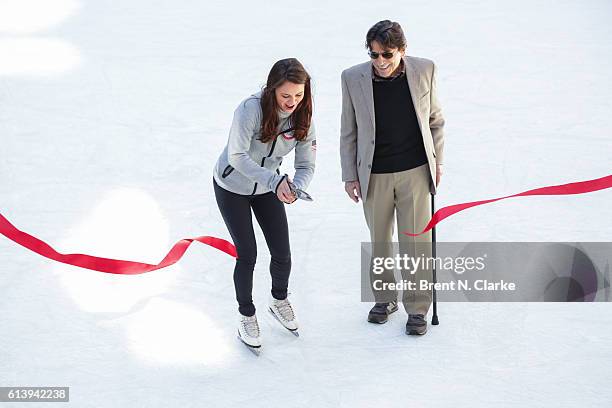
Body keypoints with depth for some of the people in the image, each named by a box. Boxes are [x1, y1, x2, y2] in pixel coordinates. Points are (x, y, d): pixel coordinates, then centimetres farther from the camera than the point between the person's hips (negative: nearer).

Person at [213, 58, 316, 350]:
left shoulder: (303, 117, -16)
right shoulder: (251, 109, -32)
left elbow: (306, 166, -12)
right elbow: (237, 157, -35)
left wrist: (295, 188, -34)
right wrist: (275, 181, -44)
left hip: (268, 187, 4)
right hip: (231, 187, -4)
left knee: (282, 254, 4)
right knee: (247, 255, -2)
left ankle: (279, 300, 36)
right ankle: (246, 316, 21)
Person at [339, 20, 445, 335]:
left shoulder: (424, 70, -6)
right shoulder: (353, 78, -7)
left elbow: (435, 119, 6)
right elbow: (348, 132, 1)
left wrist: (438, 161, 5)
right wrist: (349, 176, 1)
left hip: (415, 171, -1)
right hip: (374, 176, 1)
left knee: (415, 241, 2)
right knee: (379, 241, 13)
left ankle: (418, 308, 15)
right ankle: (385, 299, 31)